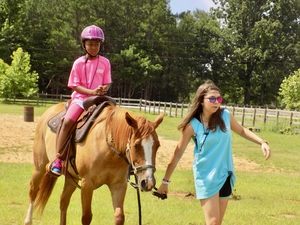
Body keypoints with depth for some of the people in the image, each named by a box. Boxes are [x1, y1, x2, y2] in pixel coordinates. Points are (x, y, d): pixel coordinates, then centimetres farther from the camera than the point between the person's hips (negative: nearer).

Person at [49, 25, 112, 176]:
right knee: (67, 121, -24)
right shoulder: (79, 63, -1)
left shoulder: (105, 63, 4)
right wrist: (92, 92, -18)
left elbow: (107, 83, 6)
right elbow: (75, 85, -3)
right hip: (81, 98, -2)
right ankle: (58, 159, -19)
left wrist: (103, 90, -17)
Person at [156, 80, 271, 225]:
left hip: (225, 176, 4)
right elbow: (178, 154, -6)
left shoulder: (225, 116, -3)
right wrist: (165, 181, -3)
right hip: (206, 177, -4)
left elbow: (242, 131, 16)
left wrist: (262, 142, 1)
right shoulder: (193, 125, -12)